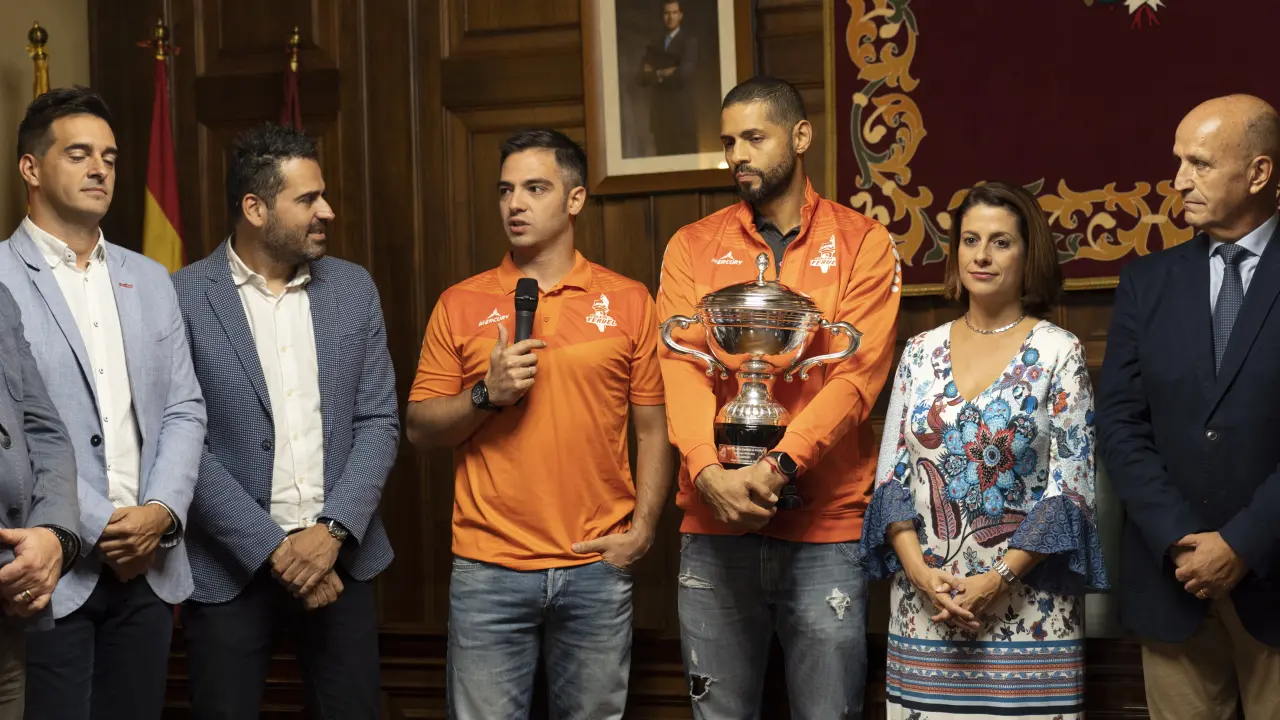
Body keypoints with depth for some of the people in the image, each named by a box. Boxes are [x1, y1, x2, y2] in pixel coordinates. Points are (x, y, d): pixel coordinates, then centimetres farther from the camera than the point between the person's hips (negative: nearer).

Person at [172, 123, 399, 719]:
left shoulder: (353, 288, 6)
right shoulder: (183, 298, -6)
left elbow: (378, 421, 4)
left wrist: (332, 531, -9)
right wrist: (273, 548, -13)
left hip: (338, 554, 3)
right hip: (231, 563, -3)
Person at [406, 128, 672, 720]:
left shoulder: (627, 302, 4)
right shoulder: (460, 305, 5)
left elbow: (653, 429, 5)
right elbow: (420, 430, 5)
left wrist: (642, 530, -4)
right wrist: (486, 395, -12)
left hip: (598, 567, 0)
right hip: (488, 572, 0)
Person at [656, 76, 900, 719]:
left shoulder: (861, 244, 3)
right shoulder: (692, 248, 10)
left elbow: (856, 374, -7)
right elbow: (682, 366, -2)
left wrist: (777, 467, -21)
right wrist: (709, 472, -19)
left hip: (826, 526, -2)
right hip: (714, 526, 2)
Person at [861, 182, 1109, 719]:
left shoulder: (1058, 352, -2)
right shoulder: (920, 352, 8)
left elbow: (1070, 490, -7)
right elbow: (890, 476, 6)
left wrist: (998, 579, -15)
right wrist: (921, 574, -8)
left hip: (1025, 611, -3)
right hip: (923, 610, 3)